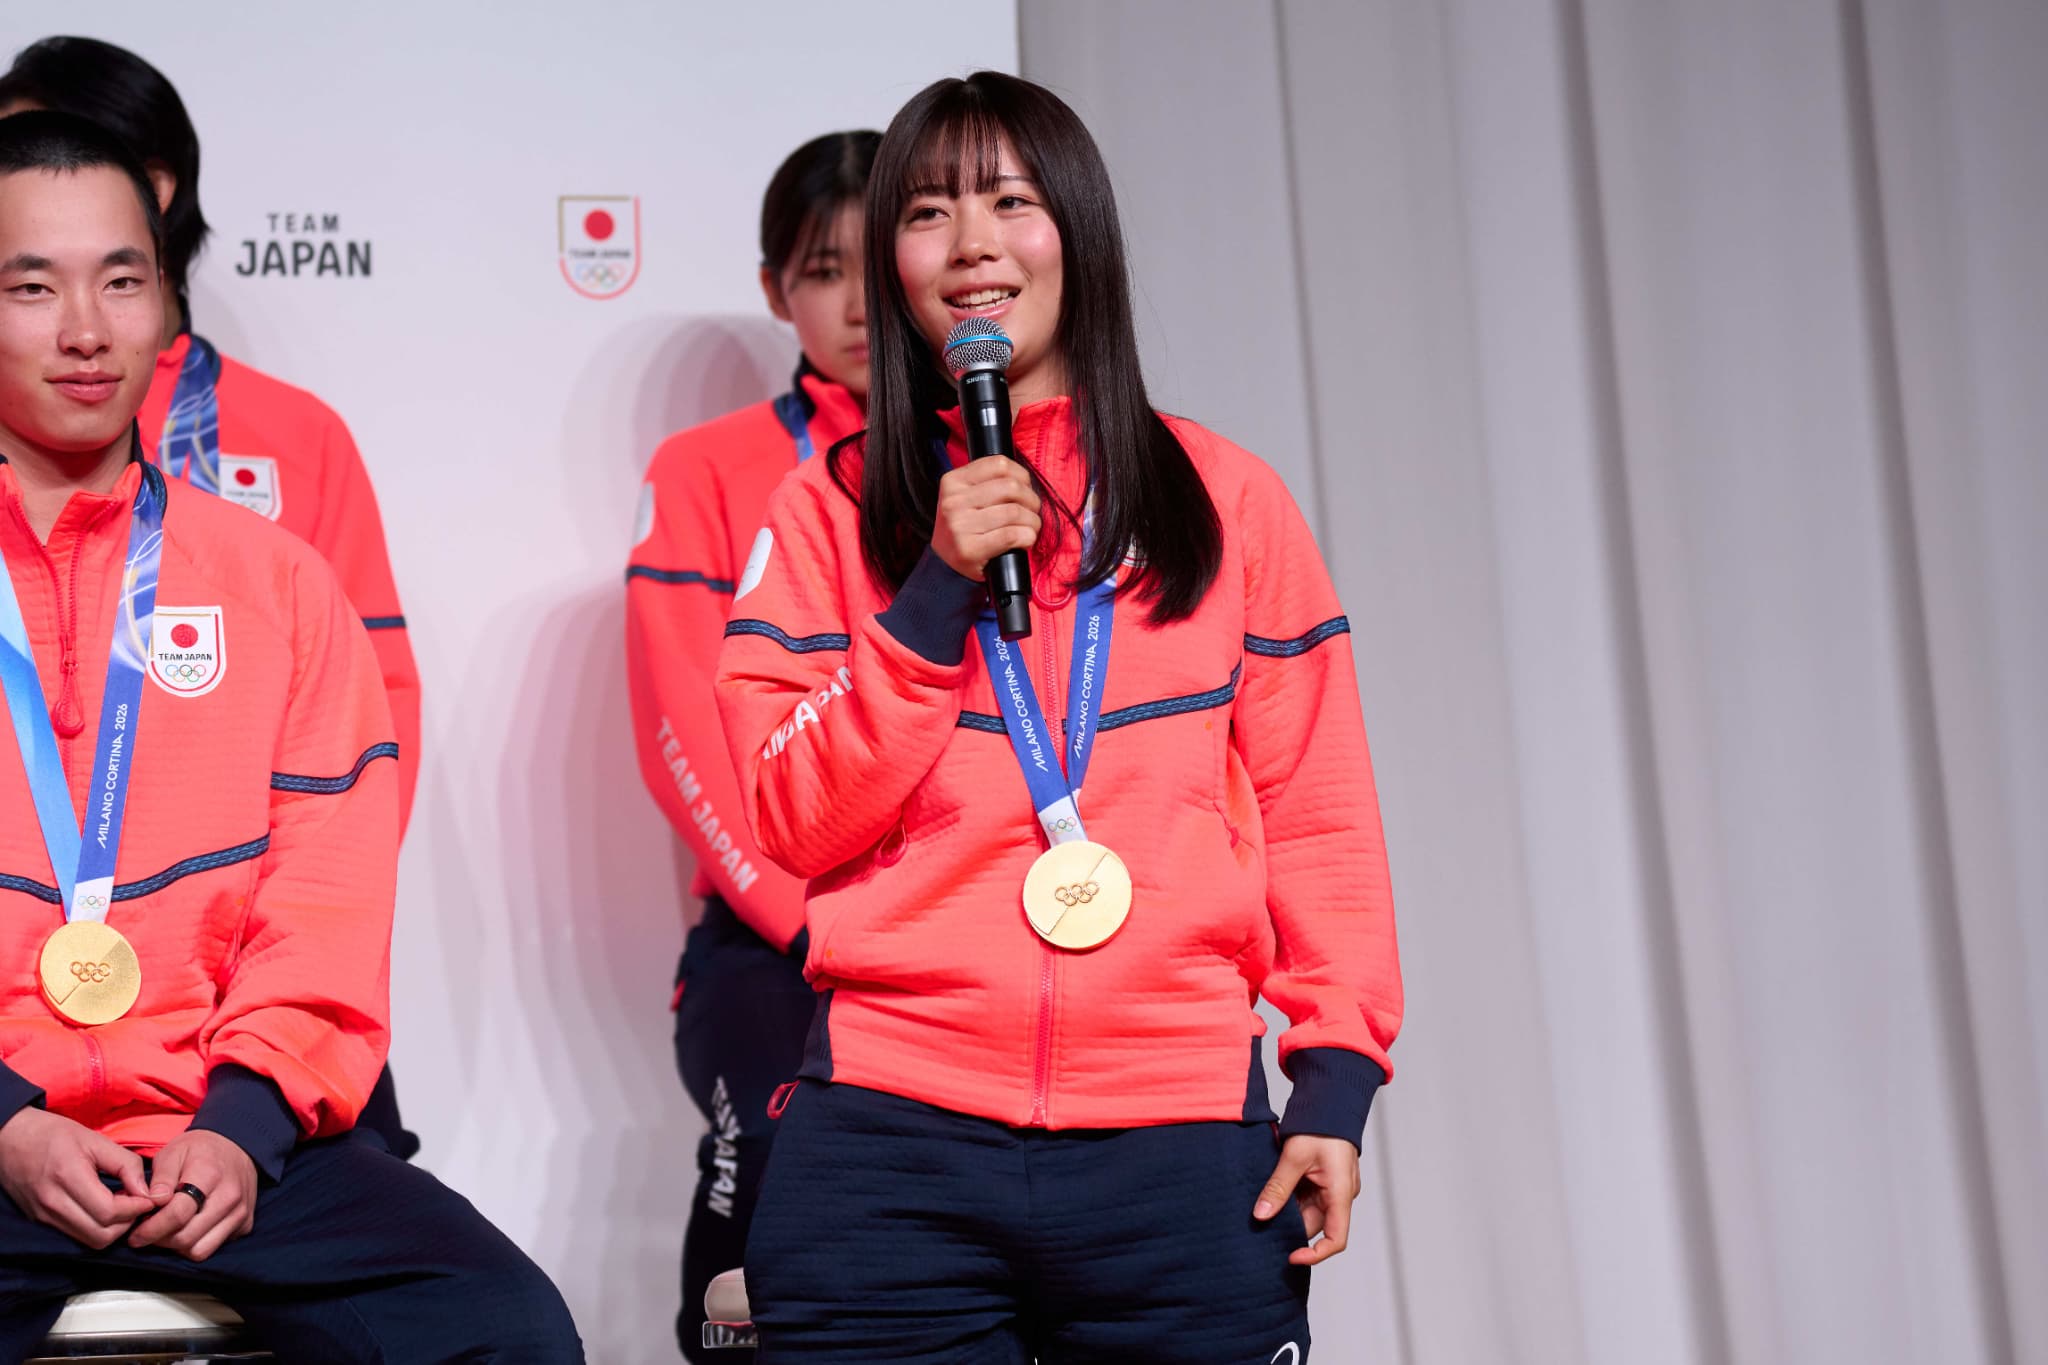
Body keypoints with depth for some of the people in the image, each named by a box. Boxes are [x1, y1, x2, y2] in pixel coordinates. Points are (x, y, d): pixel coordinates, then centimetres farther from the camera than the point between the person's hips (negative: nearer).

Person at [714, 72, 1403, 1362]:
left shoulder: (1225, 497, 8)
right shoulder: (831, 508, 9)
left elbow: (1319, 810, 7)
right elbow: (794, 820, 1)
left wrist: (1338, 1072, -2)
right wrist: (939, 593, -9)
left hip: (1181, 1154, 0)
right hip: (891, 1150, 0)